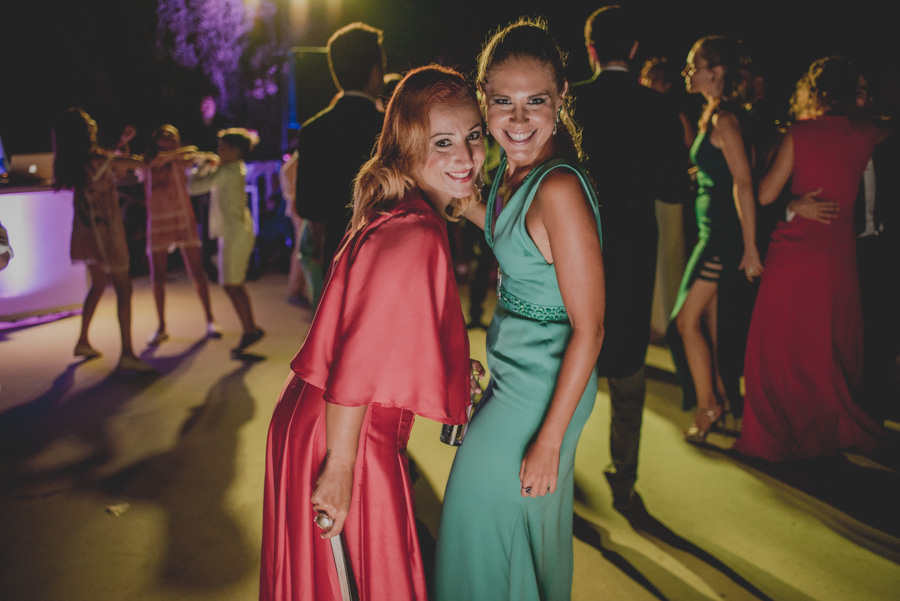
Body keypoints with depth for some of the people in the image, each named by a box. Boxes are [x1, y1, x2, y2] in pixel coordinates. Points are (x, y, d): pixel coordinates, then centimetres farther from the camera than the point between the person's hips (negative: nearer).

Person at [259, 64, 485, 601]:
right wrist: (339, 471, -23)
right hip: (345, 440, -9)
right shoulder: (415, 237, -26)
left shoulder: (398, 216, 4)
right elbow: (355, 364, -28)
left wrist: (451, 365, 14)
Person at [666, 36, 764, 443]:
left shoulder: (725, 119, -16)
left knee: (688, 321, -5)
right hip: (712, 229, 10)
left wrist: (750, 247, -21)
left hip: (724, 233, -10)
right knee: (708, 321, 14)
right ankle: (718, 397, 25)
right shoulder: (713, 115, 14)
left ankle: (707, 408, 5)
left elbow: (744, 183, -20)